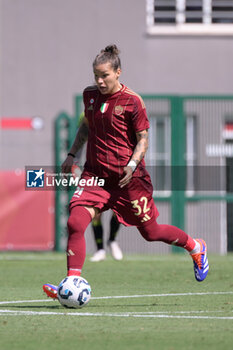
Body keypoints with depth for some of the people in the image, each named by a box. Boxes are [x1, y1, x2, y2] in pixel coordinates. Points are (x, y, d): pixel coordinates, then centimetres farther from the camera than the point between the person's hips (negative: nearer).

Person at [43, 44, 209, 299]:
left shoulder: (132, 101, -11)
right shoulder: (90, 95, 5)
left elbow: (143, 139, -6)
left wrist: (132, 165, -21)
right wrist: (72, 154, 17)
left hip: (127, 178, -4)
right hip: (95, 173, 4)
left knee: (151, 232, 8)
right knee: (75, 222, -19)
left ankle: (195, 248, 36)